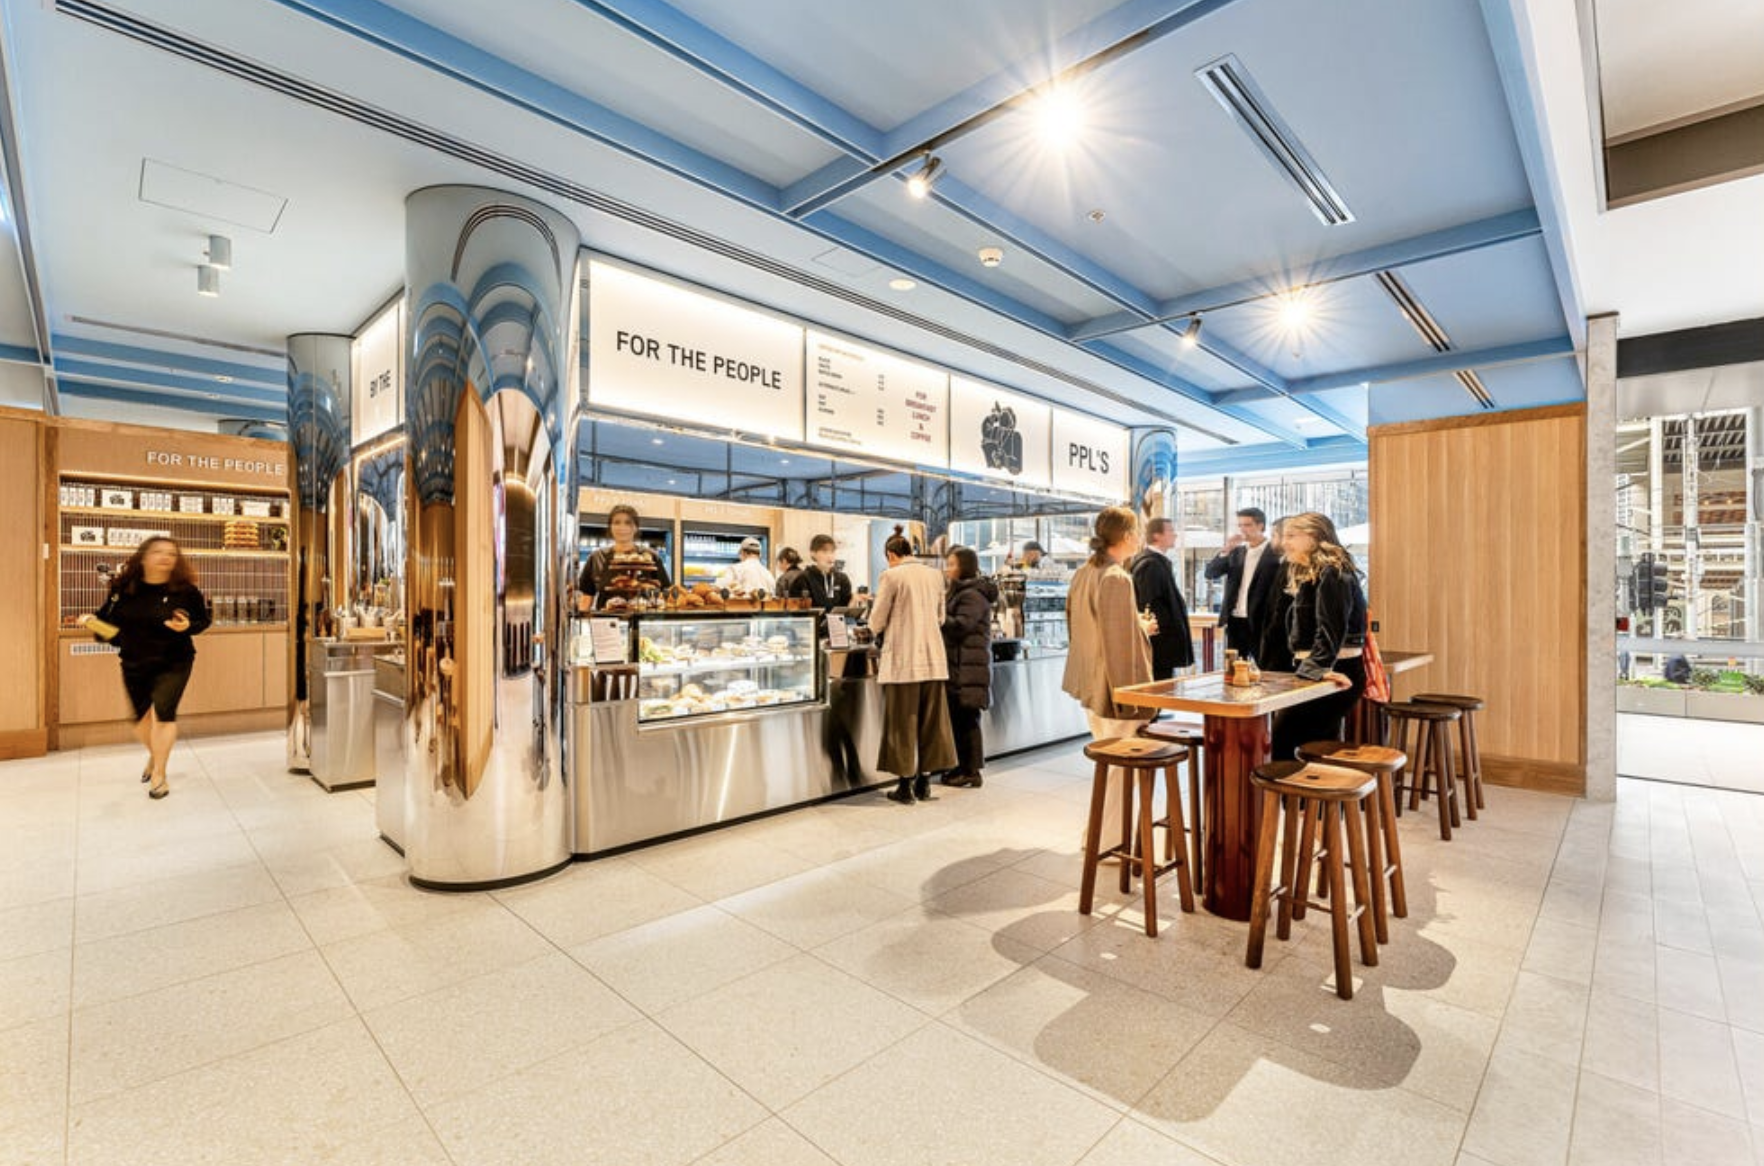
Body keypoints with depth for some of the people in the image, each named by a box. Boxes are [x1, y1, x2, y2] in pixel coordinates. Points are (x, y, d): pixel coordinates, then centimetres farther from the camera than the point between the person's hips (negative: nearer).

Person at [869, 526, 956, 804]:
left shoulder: (891, 576, -7)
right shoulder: (935, 575, 7)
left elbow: (877, 622, -4)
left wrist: (876, 625, 18)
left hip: (903, 659, -4)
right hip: (933, 658, 5)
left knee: (903, 721, 5)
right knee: (930, 720, 12)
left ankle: (906, 785, 11)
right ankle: (924, 781, 19)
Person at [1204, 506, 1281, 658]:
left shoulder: (1274, 553, -6)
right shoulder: (1236, 552, 12)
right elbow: (1210, 573, 3)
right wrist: (1225, 550, -9)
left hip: (1260, 622, -5)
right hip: (1234, 621, 5)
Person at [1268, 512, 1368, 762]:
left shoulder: (1332, 574, -13)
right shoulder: (1310, 575, 18)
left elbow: (1332, 628, -23)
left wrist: (1317, 667, -30)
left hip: (1337, 674, -10)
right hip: (1322, 671, 10)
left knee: (1280, 741, -11)